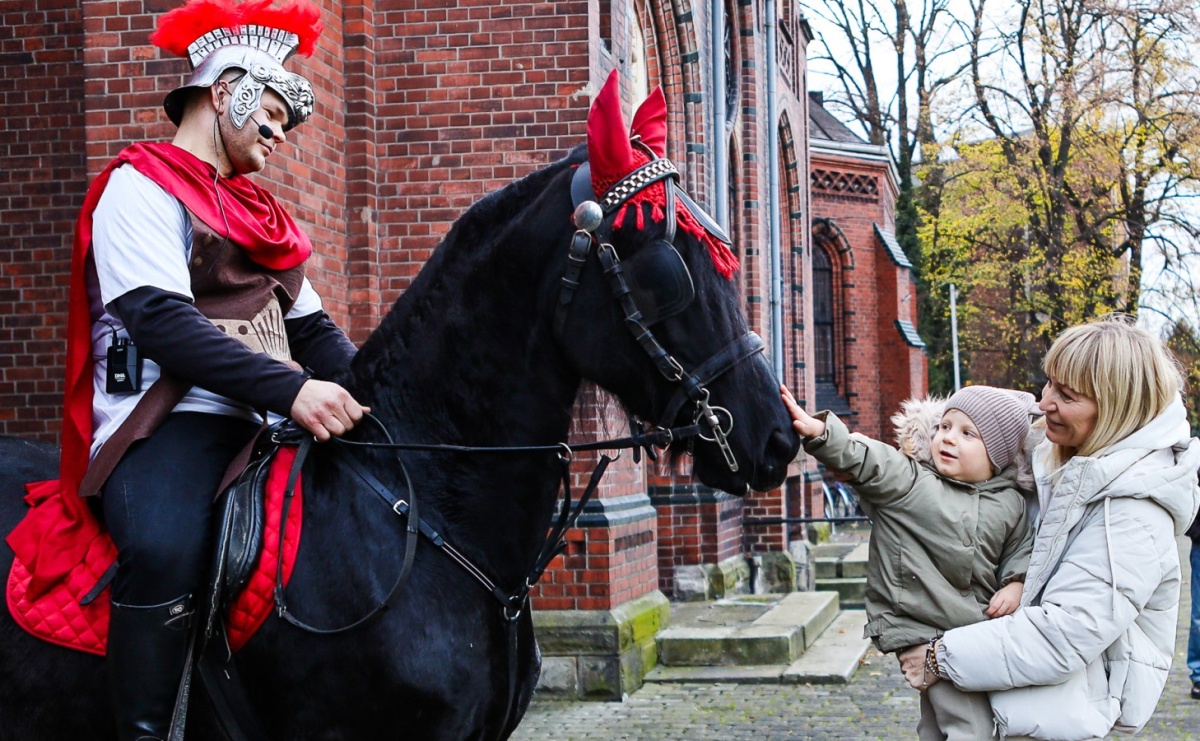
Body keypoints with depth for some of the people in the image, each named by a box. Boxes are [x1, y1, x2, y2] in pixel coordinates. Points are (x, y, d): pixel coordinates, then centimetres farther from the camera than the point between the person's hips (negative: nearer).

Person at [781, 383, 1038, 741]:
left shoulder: (1011, 504, 3)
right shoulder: (908, 480, -8)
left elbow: (1021, 548, 16)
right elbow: (862, 459, -20)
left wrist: (1015, 584, -2)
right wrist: (819, 431, -35)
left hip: (979, 628, 5)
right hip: (923, 629, -4)